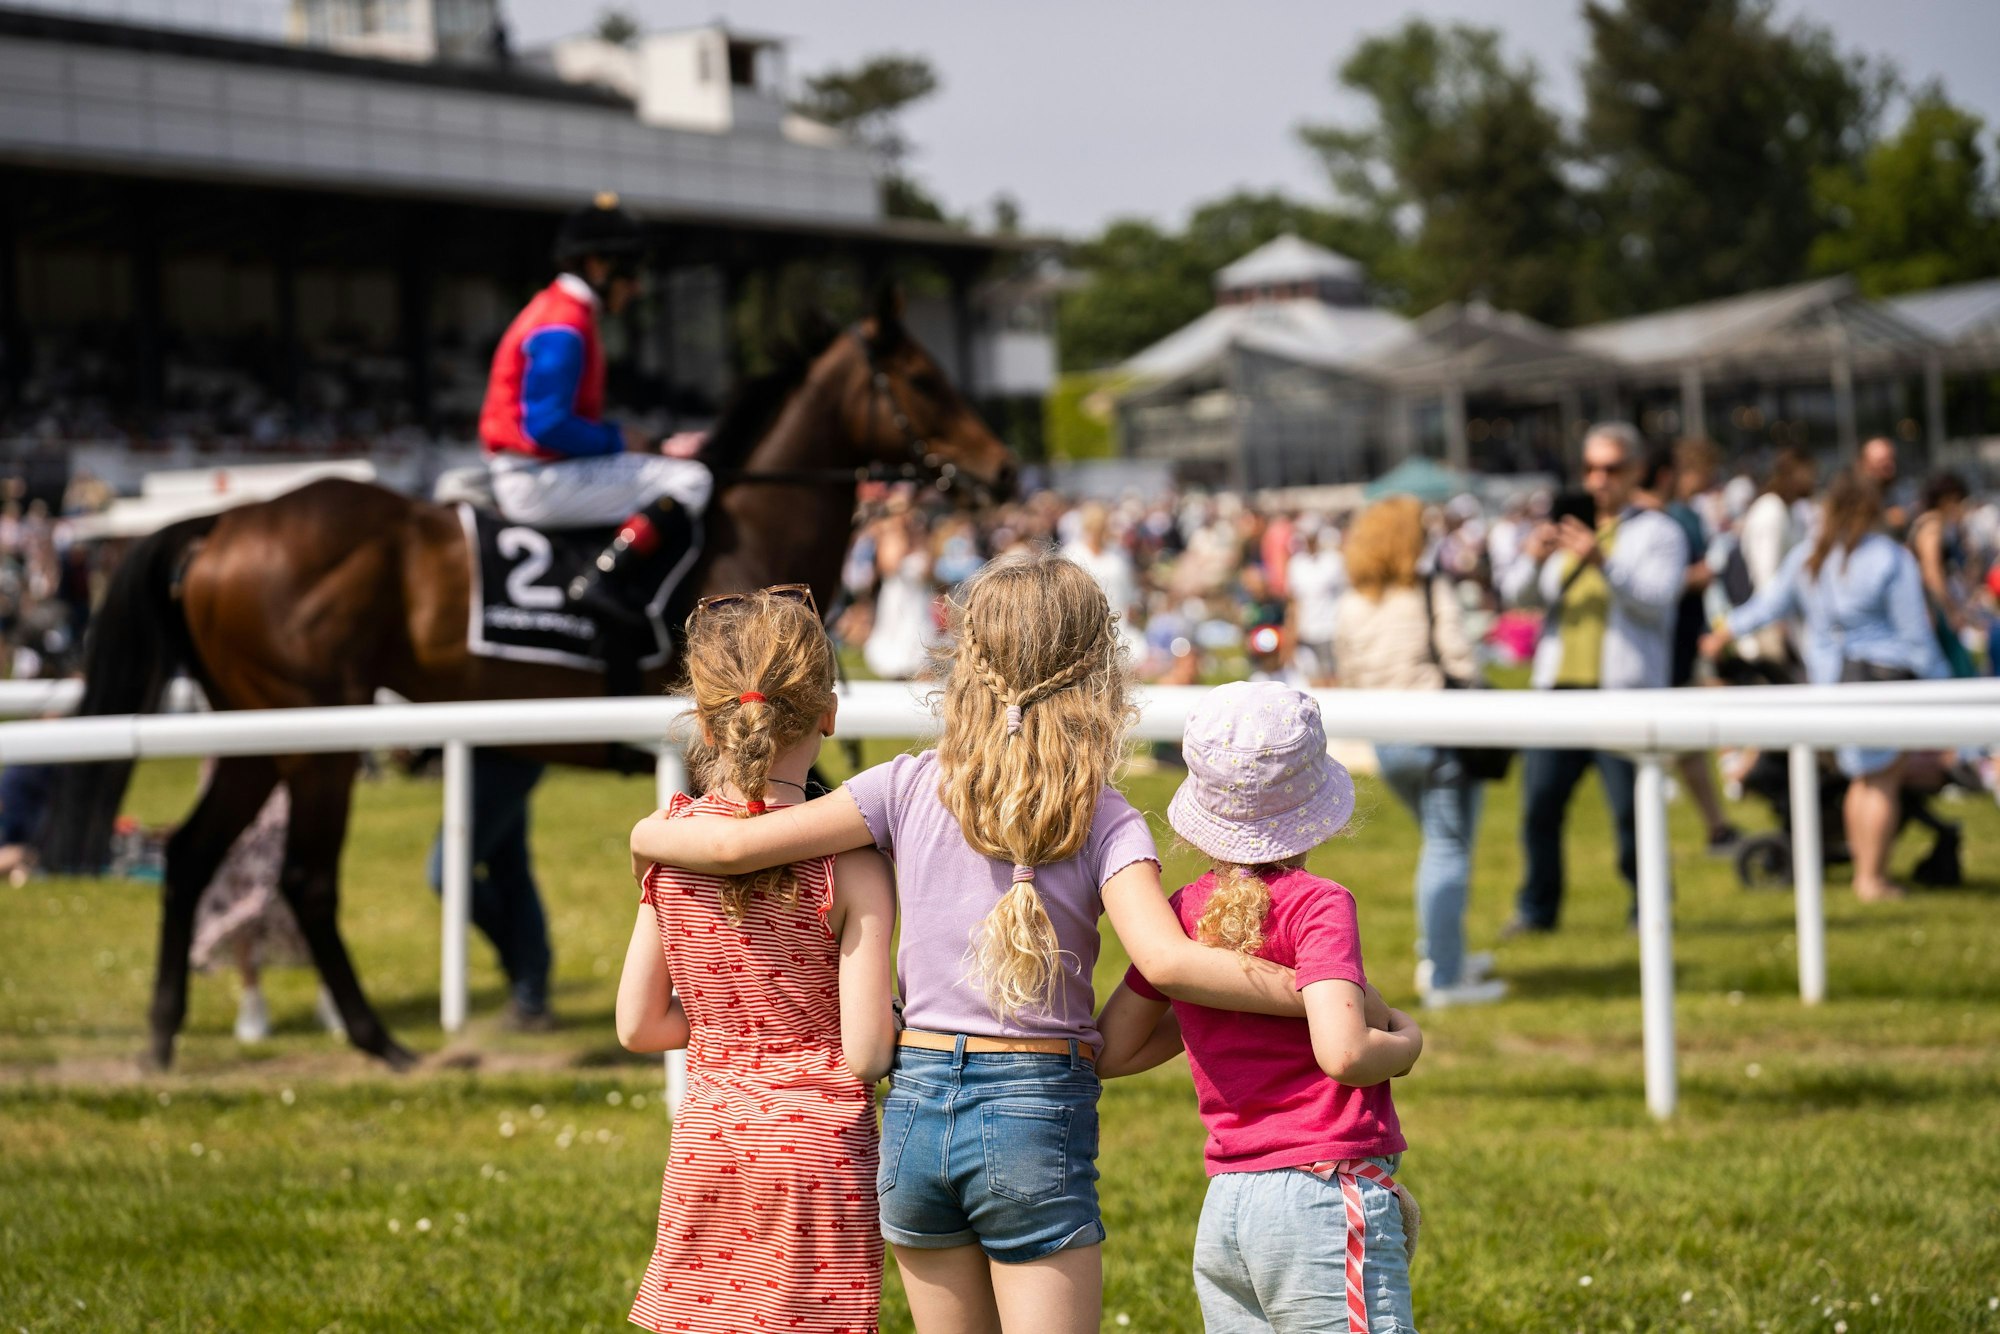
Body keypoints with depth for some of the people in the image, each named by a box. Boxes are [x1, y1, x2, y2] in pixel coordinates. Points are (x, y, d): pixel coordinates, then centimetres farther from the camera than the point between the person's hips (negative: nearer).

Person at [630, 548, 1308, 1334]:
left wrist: (649, 836, 16)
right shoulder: (1105, 821, -7)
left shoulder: (912, 787, -1)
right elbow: (1164, 960, -23)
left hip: (918, 1107, 3)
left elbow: (738, 845, -5)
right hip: (1038, 1118, -3)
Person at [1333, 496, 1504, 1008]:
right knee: (1448, 849, -1)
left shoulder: (1349, 607, 5)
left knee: (1441, 844, 23)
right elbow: (1461, 664, -13)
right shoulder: (1433, 595, -11)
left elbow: (1350, 674, 10)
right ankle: (1444, 978, -2)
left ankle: (1439, 956, 27)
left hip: (1383, 739, 6)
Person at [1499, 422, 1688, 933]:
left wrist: (1603, 562, -25)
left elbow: (1657, 599, -10)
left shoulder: (1658, 532, 8)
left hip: (1624, 689, -4)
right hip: (1558, 688, 4)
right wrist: (1532, 559, -12)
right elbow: (1519, 594, 11)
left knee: (1632, 809, -7)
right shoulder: (1569, 531, 22)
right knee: (1539, 803, 1)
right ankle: (1536, 908, 12)